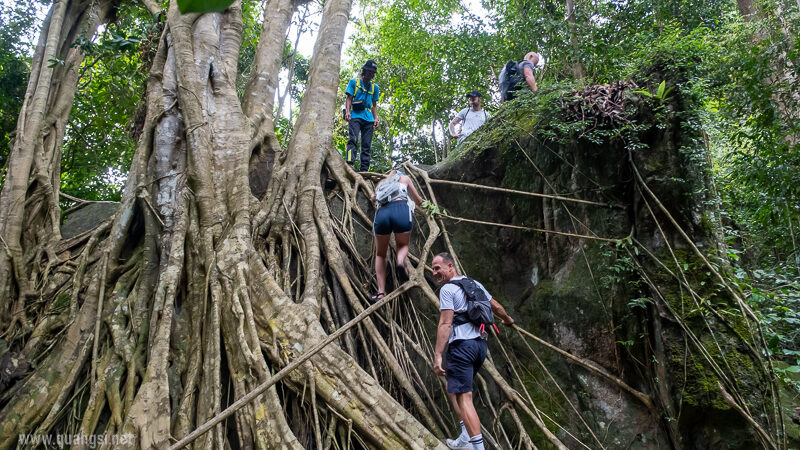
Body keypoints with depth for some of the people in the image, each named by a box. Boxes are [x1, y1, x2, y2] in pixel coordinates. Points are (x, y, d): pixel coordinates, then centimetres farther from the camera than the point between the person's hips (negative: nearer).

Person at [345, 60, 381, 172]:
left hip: (368, 118, 4)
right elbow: (349, 98, 7)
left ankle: (364, 170, -5)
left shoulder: (375, 87, 22)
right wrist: (347, 111, -10)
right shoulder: (354, 82, 14)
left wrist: (376, 118, 8)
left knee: (367, 145, -3)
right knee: (353, 140, -22)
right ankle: (349, 164, -32)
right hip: (355, 116, -4)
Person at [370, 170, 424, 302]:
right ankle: (400, 262, -12)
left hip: (382, 212, 2)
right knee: (403, 245, 23)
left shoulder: (381, 182, 35)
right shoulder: (405, 178, 30)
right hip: (401, 209, -2)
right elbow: (419, 201, 35)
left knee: (380, 254, 18)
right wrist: (418, 203, 58)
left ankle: (381, 292, 8)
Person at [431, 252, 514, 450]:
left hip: (461, 345, -8)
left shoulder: (447, 289, -8)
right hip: (480, 344, 9)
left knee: (463, 397, -7)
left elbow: (445, 324, -16)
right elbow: (496, 307, 25)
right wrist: (508, 320, 45)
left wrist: (437, 356, -19)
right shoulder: (475, 284, 15)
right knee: (454, 390, 21)